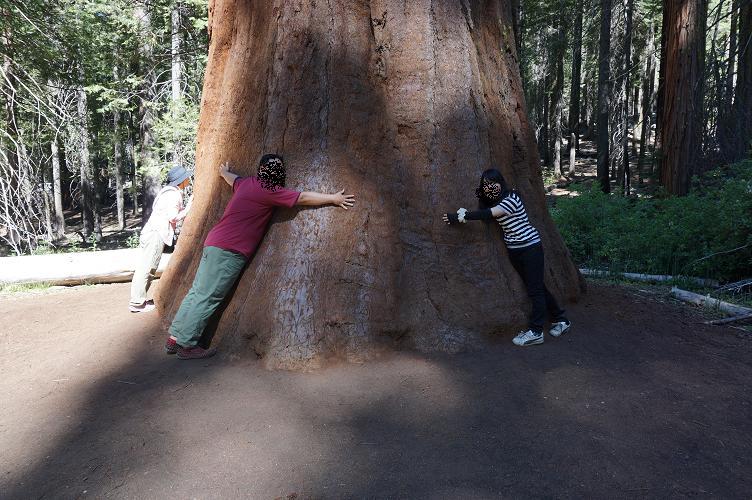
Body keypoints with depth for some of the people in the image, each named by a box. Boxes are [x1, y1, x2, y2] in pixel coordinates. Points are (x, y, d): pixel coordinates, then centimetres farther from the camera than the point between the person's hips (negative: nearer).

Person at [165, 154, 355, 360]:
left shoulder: (246, 183, 11)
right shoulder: (269, 192, -13)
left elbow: (232, 179, 34)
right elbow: (303, 198, -10)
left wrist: (224, 172, 57)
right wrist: (333, 198, -2)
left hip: (214, 243, 9)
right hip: (229, 250, -9)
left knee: (197, 292, 12)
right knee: (208, 298, -4)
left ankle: (175, 338, 18)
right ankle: (187, 345, 2)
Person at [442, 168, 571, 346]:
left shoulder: (511, 198, -19)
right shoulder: (496, 202, 8)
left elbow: (489, 214, -28)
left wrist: (460, 216, -30)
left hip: (530, 247, -9)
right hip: (514, 250, 9)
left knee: (535, 289, -3)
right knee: (536, 287, 14)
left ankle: (535, 332, 1)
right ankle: (560, 320, 27)